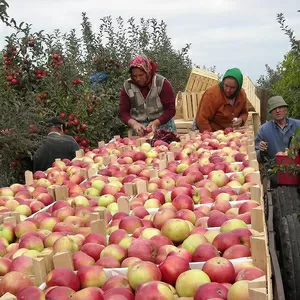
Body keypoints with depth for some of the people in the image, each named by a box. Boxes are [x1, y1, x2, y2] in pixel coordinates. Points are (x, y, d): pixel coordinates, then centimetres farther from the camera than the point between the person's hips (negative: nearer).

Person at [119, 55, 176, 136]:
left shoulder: (162, 83, -10)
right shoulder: (127, 86, -3)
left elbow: (170, 109, -10)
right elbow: (123, 112, -2)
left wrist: (156, 123, -24)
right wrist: (134, 124, -22)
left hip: (162, 125, -1)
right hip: (140, 129, 2)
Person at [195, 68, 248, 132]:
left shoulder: (242, 94, -5)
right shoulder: (212, 94, -22)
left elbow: (244, 113, 12)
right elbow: (202, 120, -21)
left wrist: (241, 120, -10)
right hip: (212, 133, -5)